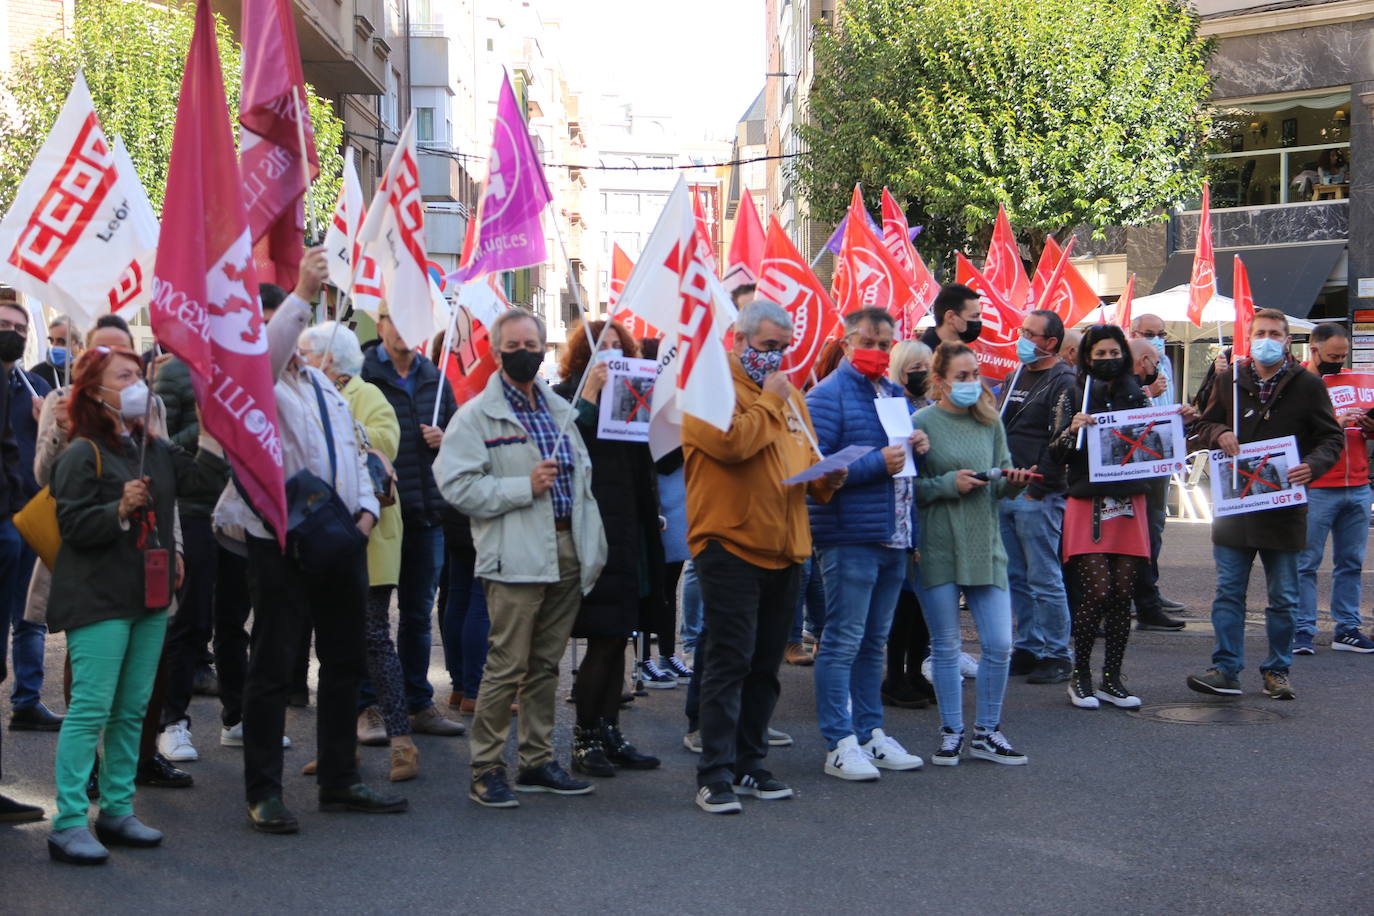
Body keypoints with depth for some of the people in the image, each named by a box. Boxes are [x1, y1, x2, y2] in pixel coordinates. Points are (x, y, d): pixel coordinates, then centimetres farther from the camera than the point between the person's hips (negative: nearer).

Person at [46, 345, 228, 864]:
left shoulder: (155, 450, 13)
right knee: (91, 709, -8)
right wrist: (120, 510, -27)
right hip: (98, 600, -8)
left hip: (148, 597, 8)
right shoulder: (82, 454, -9)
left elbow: (202, 479, 6)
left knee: (132, 709, 11)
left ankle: (117, 811, 20)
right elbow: (72, 525, -14)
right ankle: (68, 825, -3)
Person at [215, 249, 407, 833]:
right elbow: (264, 352, -28)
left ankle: (340, 781, 24)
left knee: (345, 661, 13)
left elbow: (352, 452, 21)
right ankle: (263, 792, 7)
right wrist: (302, 295, -38)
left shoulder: (322, 384, 19)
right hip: (280, 540, -7)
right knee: (273, 667, -1)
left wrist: (367, 507, 5)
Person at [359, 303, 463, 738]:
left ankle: (419, 704, 24)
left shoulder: (434, 379, 11)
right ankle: (366, 708, 11)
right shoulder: (360, 375, -7)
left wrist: (445, 438, -2)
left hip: (426, 511, 6)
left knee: (419, 612, 14)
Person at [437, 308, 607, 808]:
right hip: (517, 557, -6)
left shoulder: (559, 409, 17)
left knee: (546, 663, 12)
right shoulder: (477, 415, -3)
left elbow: (582, 477, 22)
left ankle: (537, 760, 21)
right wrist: (525, 486, -17)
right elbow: (456, 484, -13)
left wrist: (593, 550, 14)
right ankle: (486, 768, 4)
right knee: (507, 666, -6)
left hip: (567, 553, 6)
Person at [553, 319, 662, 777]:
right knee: (604, 638, -7)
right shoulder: (567, 395, -1)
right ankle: (585, 738, 3)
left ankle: (609, 733, 17)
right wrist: (590, 393, -20)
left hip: (628, 530, 7)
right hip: (593, 530, -7)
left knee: (617, 637, 10)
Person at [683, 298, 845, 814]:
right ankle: (715, 776, -4)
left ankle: (749, 765, 21)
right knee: (729, 661, -8)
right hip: (729, 544, -7)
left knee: (765, 665, 12)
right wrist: (768, 401, -10)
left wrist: (825, 479, 4)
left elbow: (805, 453, 26)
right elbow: (730, 442, -22)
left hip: (783, 549, 7)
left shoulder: (789, 394, 19)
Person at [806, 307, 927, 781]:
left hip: (894, 537, 8)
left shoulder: (894, 394, 17)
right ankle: (839, 745, 1)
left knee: (874, 642, 15)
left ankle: (870, 733, 23)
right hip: (850, 536, -8)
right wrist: (877, 463, -21)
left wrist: (915, 448, 4)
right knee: (843, 642, -4)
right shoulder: (828, 395, -8)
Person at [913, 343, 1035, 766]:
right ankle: (952, 733, 18)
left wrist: (1012, 483, -8)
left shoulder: (990, 422, 10)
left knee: (999, 645, 0)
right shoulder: (922, 423, -4)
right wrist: (949, 483, -18)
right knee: (945, 647, 4)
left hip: (985, 544, 4)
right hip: (937, 547, -4)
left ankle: (986, 732, 17)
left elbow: (1001, 484, 14)